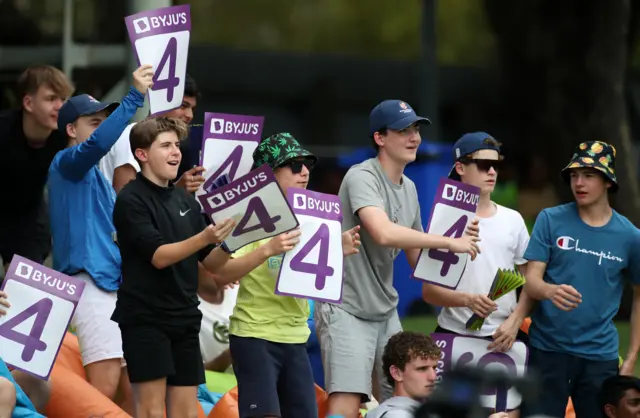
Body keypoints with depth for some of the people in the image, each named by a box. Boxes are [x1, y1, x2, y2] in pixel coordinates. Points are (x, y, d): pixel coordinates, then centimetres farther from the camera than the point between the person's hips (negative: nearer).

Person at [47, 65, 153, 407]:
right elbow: (96, 144, -24)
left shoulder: (96, 175, 24)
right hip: (91, 280, -9)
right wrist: (135, 97, -25)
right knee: (104, 389, -17)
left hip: (115, 279, 9)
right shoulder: (67, 163, -2)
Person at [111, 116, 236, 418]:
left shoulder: (185, 200, 13)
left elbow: (209, 260, 14)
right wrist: (204, 238, -31)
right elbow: (158, 256, -18)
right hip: (146, 317, -6)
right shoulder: (131, 200, -8)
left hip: (184, 317, 6)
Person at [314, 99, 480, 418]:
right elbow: (383, 233, -31)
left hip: (386, 312, 9)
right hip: (347, 310, -9)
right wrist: (448, 242, -25)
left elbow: (417, 257, 17)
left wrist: (461, 241, 0)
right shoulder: (362, 177, -14)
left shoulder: (409, 188, 13)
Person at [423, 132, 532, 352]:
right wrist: (467, 299, -21)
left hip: (504, 336, 2)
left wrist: (515, 322, -7)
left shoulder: (513, 220, 8)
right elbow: (429, 290, -4)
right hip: (453, 334, -2)